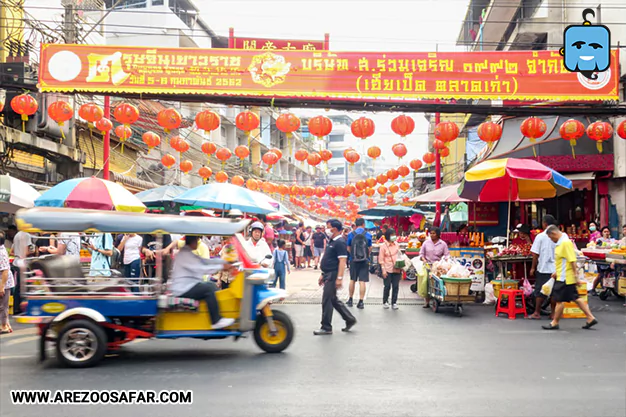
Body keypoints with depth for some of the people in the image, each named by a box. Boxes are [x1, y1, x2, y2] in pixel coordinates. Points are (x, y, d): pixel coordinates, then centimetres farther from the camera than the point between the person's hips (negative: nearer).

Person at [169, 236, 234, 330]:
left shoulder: (188, 253, 16)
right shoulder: (184, 254, -17)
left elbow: (205, 261, 13)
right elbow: (201, 269, -25)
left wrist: (224, 261, 4)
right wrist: (221, 267, -23)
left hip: (188, 285, 11)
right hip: (182, 289, -11)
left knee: (212, 285, 9)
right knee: (209, 289, -20)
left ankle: (217, 317, 7)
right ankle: (216, 321, -17)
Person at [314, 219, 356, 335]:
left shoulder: (340, 243, -15)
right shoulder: (331, 242, 15)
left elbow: (342, 261, -21)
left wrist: (339, 278, -26)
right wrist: (323, 275, 21)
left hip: (333, 275, -10)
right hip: (328, 275, 10)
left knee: (327, 300, -4)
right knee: (334, 300, 15)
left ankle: (326, 327, 4)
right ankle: (350, 319, 24)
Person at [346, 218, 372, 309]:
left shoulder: (351, 234, -1)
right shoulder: (368, 235, -3)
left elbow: (348, 248, 4)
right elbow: (369, 248, 2)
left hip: (353, 260, 1)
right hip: (364, 260, -1)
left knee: (352, 280, 14)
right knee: (362, 281, -1)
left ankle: (350, 300, 23)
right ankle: (360, 302, -2)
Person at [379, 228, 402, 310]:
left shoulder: (396, 245, 9)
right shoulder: (383, 246, -5)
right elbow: (381, 259, -5)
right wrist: (383, 270, -10)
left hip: (397, 269, 4)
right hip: (388, 270, -4)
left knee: (396, 287, 4)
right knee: (387, 286, 2)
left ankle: (394, 303, 14)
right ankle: (385, 302, 19)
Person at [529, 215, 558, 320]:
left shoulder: (540, 236, -8)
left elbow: (535, 254, -7)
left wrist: (533, 268, 1)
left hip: (543, 268, -3)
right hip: (556, 268, 3)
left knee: (539, 291, 6)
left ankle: (537, 313, 10)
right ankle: (553, 313, 15)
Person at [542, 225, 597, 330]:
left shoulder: (566, 243, -18)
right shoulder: (560, 243, 14)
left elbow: (572, 260, -22)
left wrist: (575, 274, -23)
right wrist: (557, 272, 24)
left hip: (565, 278, -10)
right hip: (562, 276, 10)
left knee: (560, 300, 0)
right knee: (575, 298, 13)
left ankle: (555, 323, 10)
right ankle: (590, 318, 17)